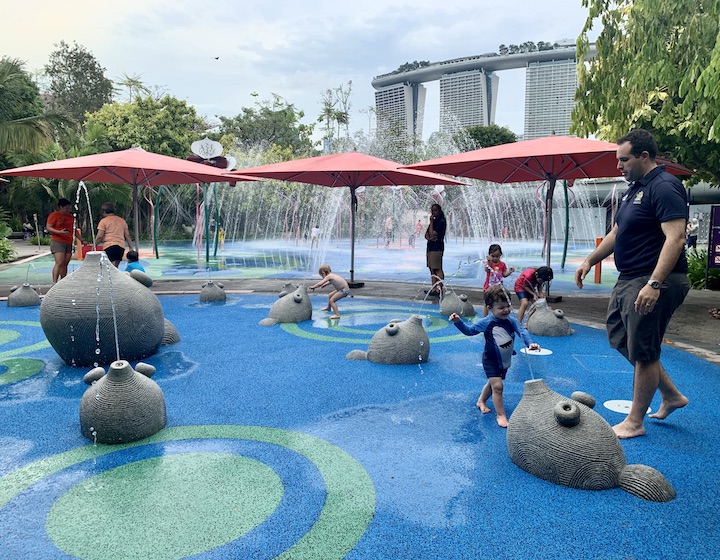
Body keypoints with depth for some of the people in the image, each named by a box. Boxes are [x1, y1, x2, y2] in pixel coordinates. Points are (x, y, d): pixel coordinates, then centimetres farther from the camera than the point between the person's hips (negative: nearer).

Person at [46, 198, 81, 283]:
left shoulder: (71, 217, 18)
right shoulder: (54, 215, -1)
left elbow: (74, 230, 24)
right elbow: (48, 228, -8)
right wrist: (59, 232, -22)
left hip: (69, 243, 6)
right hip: (57, 242, -6)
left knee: (65, 264, 6)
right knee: (59, 263, -16)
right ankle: (54, 282, -16)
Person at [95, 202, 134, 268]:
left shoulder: (103, 221, 3)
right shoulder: (122, 220, 17)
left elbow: (99, 236, -5)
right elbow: (127, 235, 15)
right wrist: (131, 248, 16)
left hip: (109, 246, -5)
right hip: (121, 246, 5)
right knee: (115, 266, 13)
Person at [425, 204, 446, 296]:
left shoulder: (441, 222, -9)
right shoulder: (434, 221, 19)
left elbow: (432, 233, -16)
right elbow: (426, 234, 17)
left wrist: (431, 222, -9)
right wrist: (429, 237, -6)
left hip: (437, 247, -9)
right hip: (430, 247, 9)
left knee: (438, 269, -10)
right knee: (432, 269, 10)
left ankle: (439, 289, -9)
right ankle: (433, 288, 14)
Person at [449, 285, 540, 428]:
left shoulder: (511, 320, -13)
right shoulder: (486, 322, -19)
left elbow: (522, 331, -16)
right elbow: (470, 330, -6)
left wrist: (530, 343, -33)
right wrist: (458, 322, -19)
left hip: (505, 360, 5)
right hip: (491, 360, -5)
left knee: (493, 383, 23)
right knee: (497, 386, -13)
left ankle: (481, 401, 49)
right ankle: (500, 415, 1)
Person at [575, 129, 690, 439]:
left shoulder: (664, 187, -15)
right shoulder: (634, 188, 16)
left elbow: (676, 238, -24)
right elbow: (616, 233, 24)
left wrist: (654, 284, -31)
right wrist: (590, 261, 19)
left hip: (652, 282, -10)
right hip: (627, 280, 10)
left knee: (643, 352, 0)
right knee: (621, 339, 17)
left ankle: (635, 422, 14)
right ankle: (671, 395, 32)